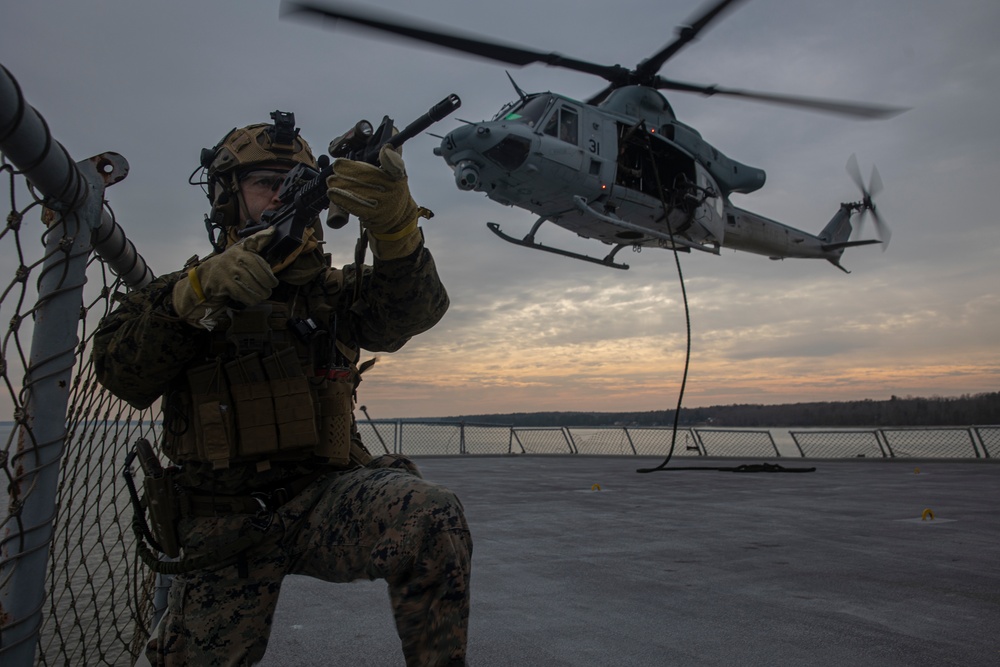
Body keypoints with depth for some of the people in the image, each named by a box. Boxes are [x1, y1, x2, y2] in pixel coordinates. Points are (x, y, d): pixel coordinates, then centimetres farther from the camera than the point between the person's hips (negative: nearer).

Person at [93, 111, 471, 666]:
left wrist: (395, 225, -30)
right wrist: (197, 295, -22)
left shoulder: (330, 288, 10)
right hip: (224, 529, 1)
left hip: (325, 496, 0)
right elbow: (120, 372, -6)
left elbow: (410, 311, -10)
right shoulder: (178, 289, 10)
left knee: (432, 518, -28)